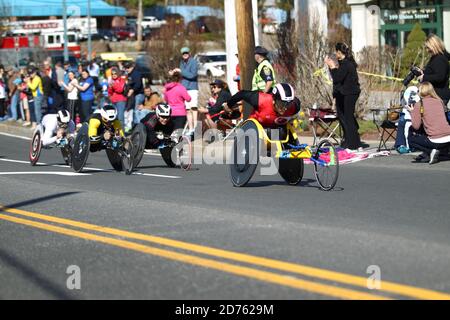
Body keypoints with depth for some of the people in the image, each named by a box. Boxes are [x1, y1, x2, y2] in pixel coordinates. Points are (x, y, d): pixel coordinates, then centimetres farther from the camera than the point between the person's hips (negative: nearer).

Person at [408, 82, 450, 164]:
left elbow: (416, 126, -2)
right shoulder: (439, 101, 12)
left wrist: (412, 112, 12)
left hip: (436, 141, -6)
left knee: (410, 138, 19)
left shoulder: (419, 104, -2)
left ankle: (430, 151, 1)